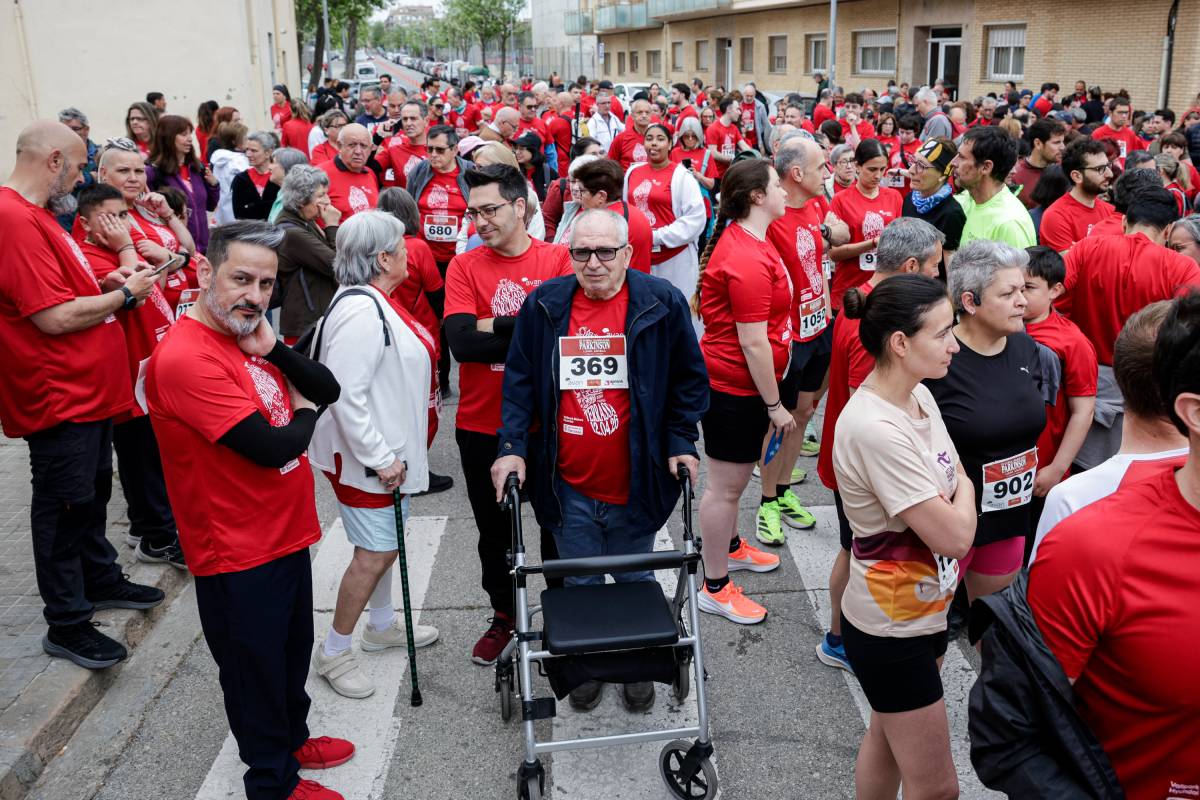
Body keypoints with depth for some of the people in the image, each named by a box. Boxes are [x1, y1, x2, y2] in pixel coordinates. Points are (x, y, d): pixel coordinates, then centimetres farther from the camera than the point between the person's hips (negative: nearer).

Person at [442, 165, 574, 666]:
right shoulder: (464, 267, -3)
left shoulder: (558, 259, -5)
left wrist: (492, 327, -17)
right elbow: (460, 342, -17)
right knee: (494, 528, 16)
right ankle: (503, 615, 37)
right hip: (483, 425, 2)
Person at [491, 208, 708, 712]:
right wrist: (512, 447, -4)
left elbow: (689, 379, 2)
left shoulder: (661, 303, -6)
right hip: (568, 483, 1)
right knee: (579, 582, 17)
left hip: (635, 480, -1)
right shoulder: (543, 306, -2)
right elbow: (520, 381, 3)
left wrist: (681, 443, -4)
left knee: (635, 580, 17)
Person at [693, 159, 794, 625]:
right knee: (726, 484, 1)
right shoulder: (749, 259, -25)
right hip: (735, 386, -11)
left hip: (733, 381, 11)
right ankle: (715, 588, 13)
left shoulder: (741, 239, 8)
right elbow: (753, 343, -24)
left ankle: (729, 547, 45)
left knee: (734, 476, 25)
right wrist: (775, 405, -17)